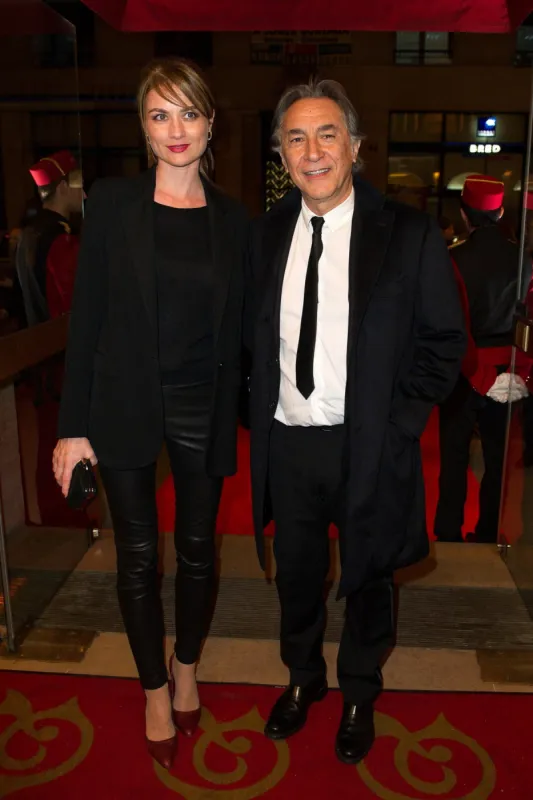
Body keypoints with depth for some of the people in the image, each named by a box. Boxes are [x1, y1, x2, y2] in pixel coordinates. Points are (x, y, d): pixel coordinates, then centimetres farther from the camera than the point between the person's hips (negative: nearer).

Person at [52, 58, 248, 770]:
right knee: (138, 555, 11)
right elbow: (87, 317, -4)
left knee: (198, 548, 13)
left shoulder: (232, 219, 3)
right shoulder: (112, 203, -3)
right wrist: (73, 425, -7)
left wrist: (233, 421, 1)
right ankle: (155, 689, 34)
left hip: (202, 407, 2)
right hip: (126, 405, -1)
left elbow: (233, 331, 4)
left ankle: (187, 670, 41)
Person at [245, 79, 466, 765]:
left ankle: (359, 696, 45)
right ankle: (302, 677, 48)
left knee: (367, 578, 18)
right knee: (296, 574, 20)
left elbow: (444, 340, -6)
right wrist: (265, 409, 1)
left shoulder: (409, 234, -10)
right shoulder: (267, 233, 2)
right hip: (286, 443, 3)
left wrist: (397, 423, -12)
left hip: (368, 446, -3)